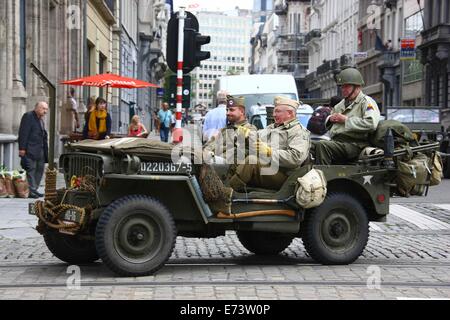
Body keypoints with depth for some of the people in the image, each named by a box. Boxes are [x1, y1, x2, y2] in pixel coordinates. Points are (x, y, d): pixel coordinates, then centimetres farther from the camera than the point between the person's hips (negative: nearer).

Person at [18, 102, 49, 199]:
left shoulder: (41, 119, 19)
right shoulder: (28, 116, -8)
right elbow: (23, 133, -14)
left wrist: (46, 150, 15)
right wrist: (22, 148, -19)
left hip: (40, 150, 9)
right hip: (30, 150, -9)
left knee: (40, 169, 9)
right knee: (31, 169, -7)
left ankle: (34, 190, 16)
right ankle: (31, 191, -6)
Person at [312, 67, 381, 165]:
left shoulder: (366, 102, 1)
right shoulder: (342, 103, 28)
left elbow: (371, 124, -19)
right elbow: (327, 124, 38)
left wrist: (346, 120, -12)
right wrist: (330, 119, 11)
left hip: (353, 145, -8)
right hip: (335, 141, 8)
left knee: (322, 146, -32)